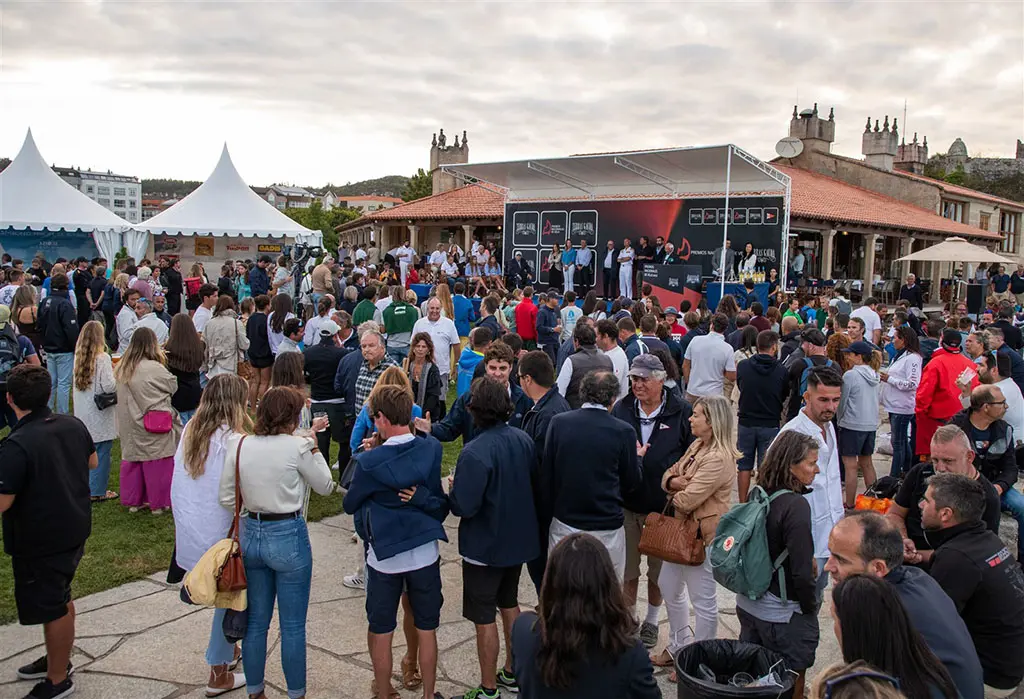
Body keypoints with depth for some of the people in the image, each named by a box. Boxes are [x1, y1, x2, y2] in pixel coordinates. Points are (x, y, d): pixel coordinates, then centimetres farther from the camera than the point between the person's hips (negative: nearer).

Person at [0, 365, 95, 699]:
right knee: (60, 597, 25)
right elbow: (92, 462, 13)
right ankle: (58, 658, 44)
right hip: (75, 529, 8)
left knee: (52, 607, 8)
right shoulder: (73, 425, -4)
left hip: (40, 542, -8)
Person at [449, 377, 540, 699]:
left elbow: (463, 506, -26)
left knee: (484, 617, 7)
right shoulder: (523, 439, -7)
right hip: (519, 538, 7)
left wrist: (452, 489, -6)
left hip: (485, 546, -7)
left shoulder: (474, 453, -27)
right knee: (509, 603, 24)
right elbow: (533, 485, 4)